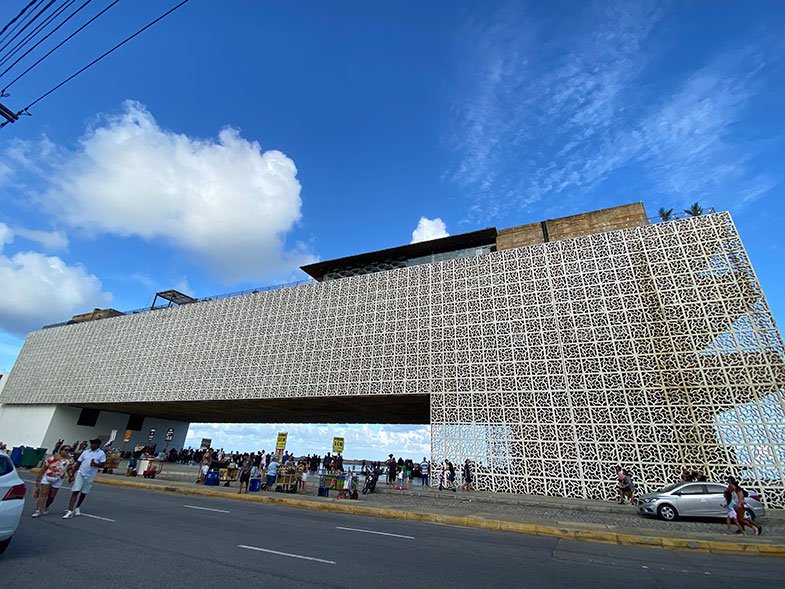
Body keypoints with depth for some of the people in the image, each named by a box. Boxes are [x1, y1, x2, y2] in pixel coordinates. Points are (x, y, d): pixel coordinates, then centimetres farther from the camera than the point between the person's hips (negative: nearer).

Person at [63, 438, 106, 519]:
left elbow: (102, 465, -8)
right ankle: (70, 511, -5)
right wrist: (72, 474, 6)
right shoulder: (85, 452, 5)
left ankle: (77, 508, 32)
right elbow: (78, 463, 10)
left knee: (84, 493, 12)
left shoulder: (101, 454, -4)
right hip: (80, 474, 1)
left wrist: (95, 464, -27)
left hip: (90, 476, -1)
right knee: (75, 492, -8)